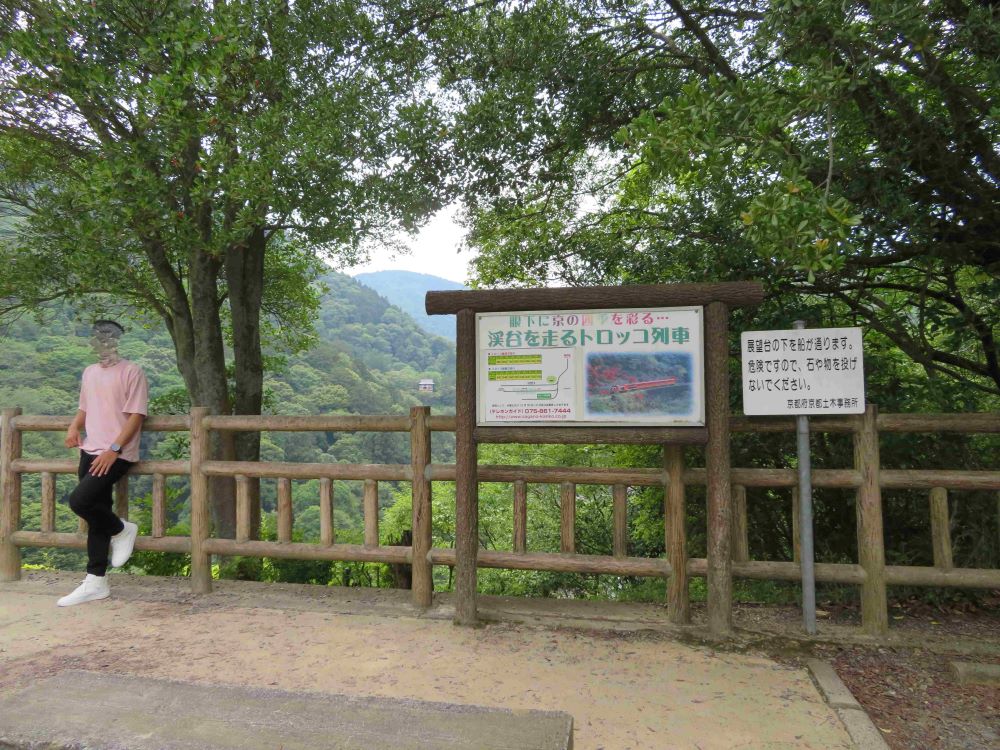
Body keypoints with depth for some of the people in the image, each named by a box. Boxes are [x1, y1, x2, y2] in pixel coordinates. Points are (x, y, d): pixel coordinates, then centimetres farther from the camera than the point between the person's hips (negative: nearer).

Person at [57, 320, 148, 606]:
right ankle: (95, 582, 13)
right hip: (90, 452, 7)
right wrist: (74, 427, 5)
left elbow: (136, 416, -13)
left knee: (78, 501, -21)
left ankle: (121, 530, 7)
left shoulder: (132, 372, -7)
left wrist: (114, 449, -20)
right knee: (96, 517, 7)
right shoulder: (89, 372, 15)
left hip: (117, 455, -7)